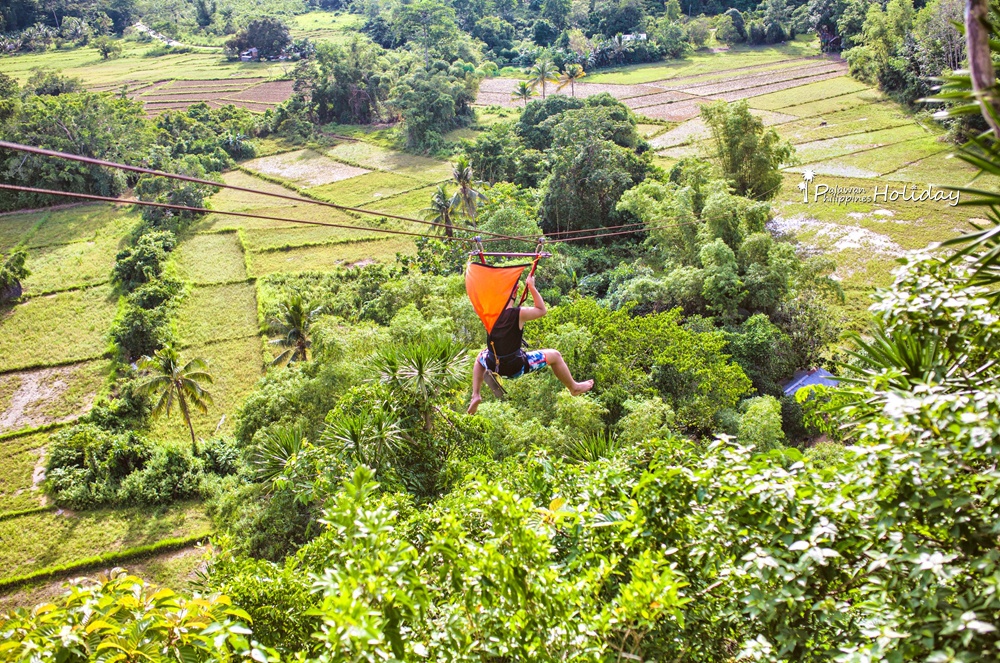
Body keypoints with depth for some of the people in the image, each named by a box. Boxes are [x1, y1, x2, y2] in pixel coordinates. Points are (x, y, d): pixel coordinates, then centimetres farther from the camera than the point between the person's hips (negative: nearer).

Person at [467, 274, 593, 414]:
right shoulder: (519, 313, -19)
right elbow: (542, 310, -1)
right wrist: (532, 287, 2)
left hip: (493, 366, 4)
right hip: (516, 368, -4)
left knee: (480, 358, 41)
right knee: (555, 356, 14)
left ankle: (476, 395, 26)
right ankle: (574, 387, 33)